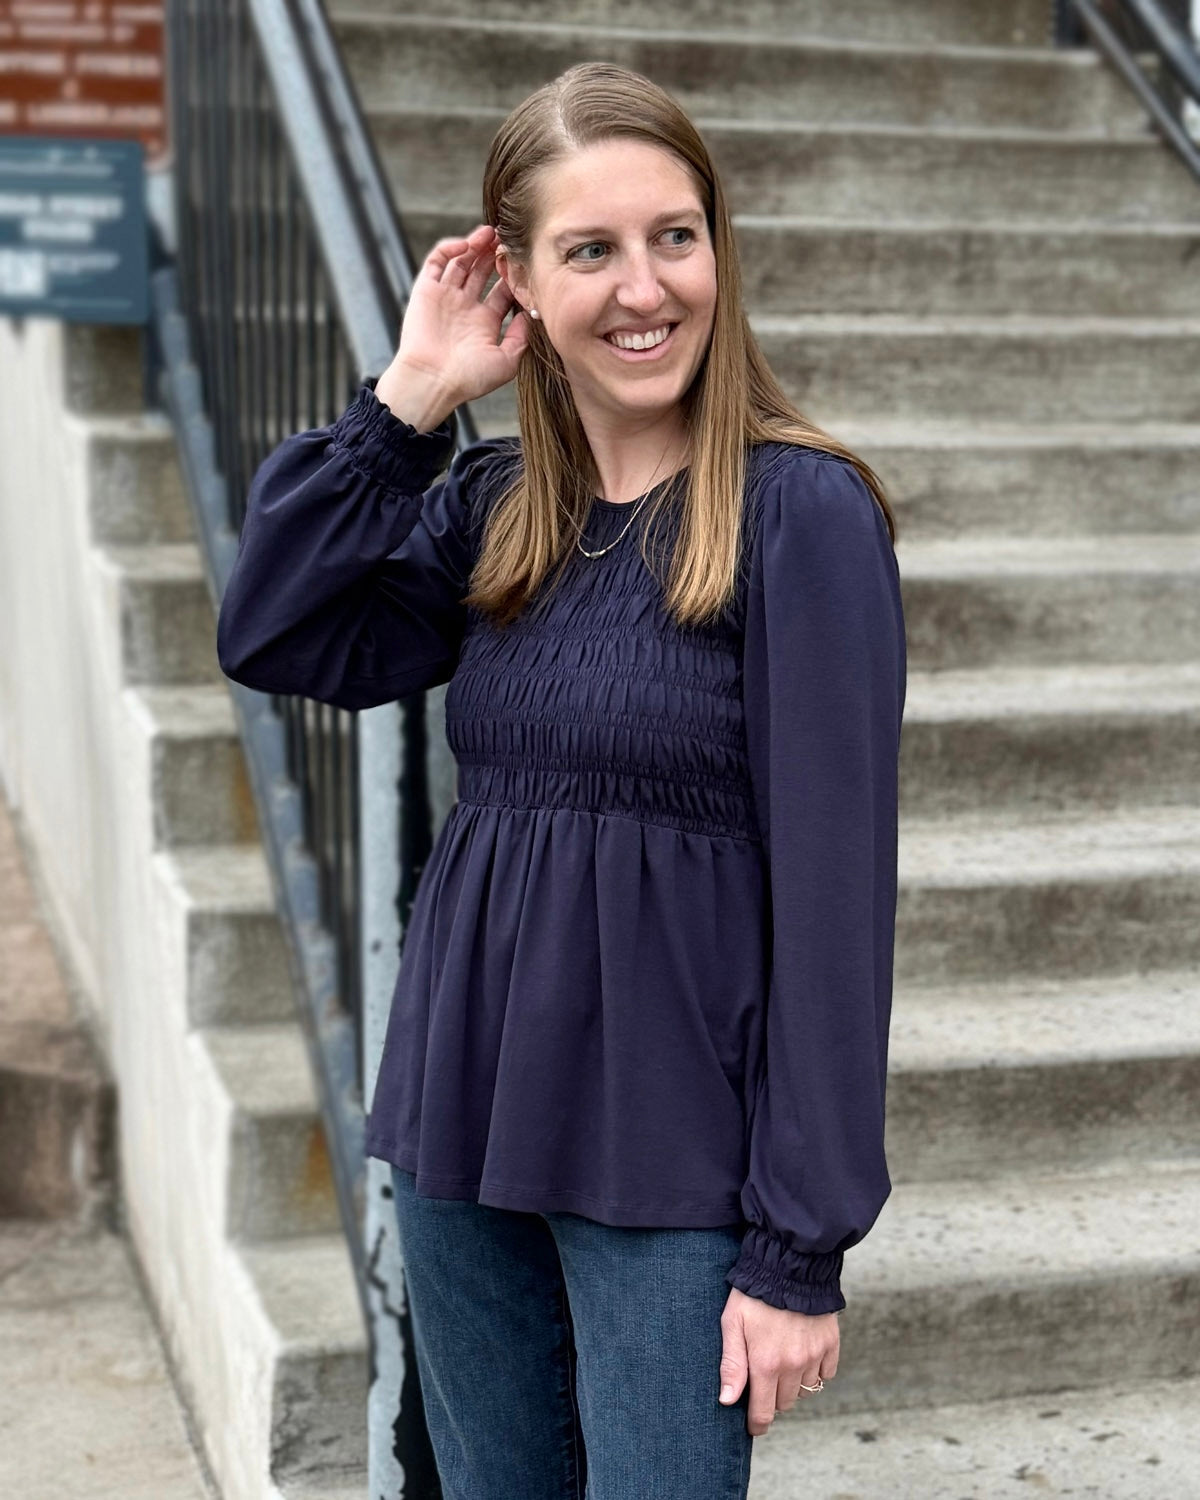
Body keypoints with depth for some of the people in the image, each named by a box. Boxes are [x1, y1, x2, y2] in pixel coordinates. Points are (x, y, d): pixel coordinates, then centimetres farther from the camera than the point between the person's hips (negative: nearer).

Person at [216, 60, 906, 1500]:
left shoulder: (799, 511, -13)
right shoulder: (490, 507, 5)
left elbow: (834, 889, -14)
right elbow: (270, 639, -3)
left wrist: (801, 1247, -14)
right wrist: (404, 400, -6)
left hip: (668, 1163, -5)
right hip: (460, 1131, 6)